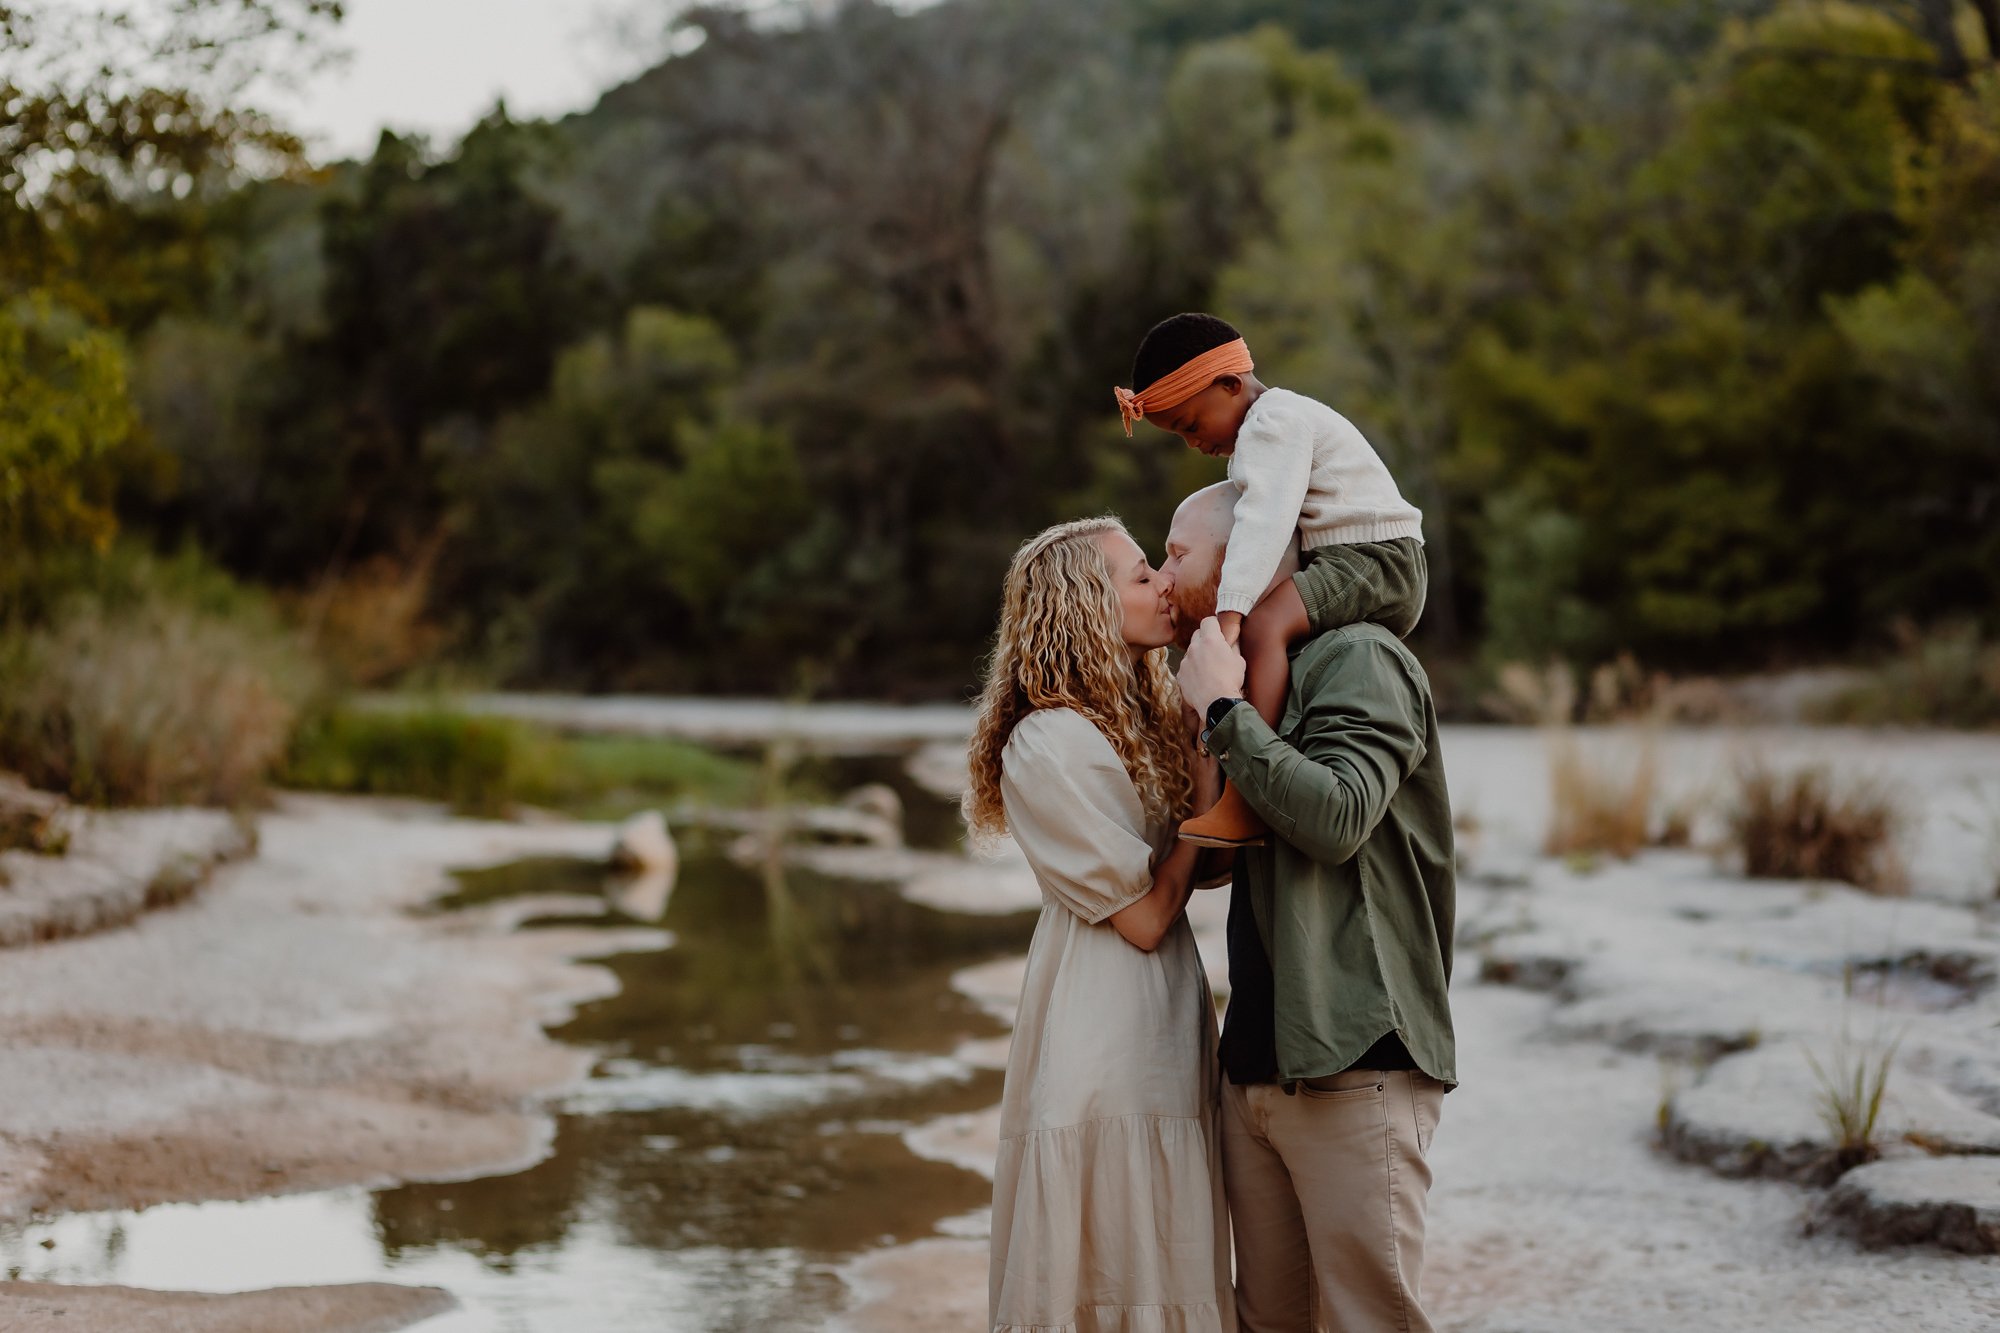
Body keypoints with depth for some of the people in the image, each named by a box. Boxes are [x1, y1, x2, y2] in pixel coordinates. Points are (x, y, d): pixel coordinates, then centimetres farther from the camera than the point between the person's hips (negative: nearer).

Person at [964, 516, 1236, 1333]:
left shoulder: (1147, 725, 14)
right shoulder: (1050, 744, -14)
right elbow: (1142, 916, -14)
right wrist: (1208, 802, -4)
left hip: (1165, 1042, 9)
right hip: (1102, 1046, -9)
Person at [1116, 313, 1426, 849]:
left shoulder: (1274, 422, -11)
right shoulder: (1261, 432, 23)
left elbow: (1264, 522, -25)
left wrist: (1230, 612, -34)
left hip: (1376, 558, -12)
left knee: (1263, 624, -31)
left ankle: (1242, 809, -42)